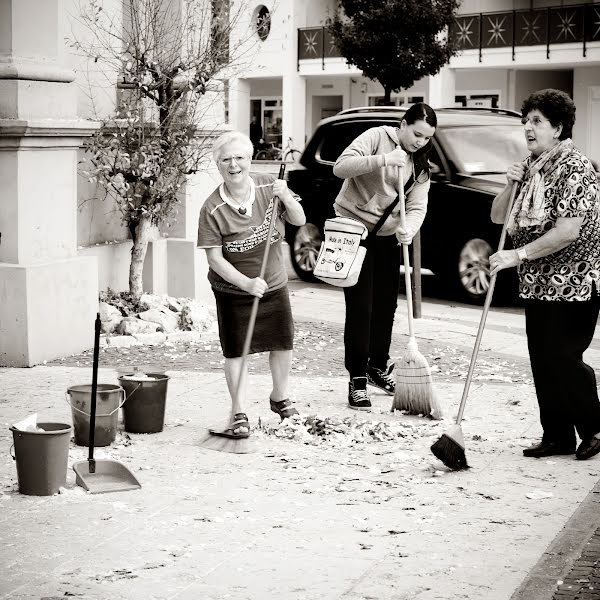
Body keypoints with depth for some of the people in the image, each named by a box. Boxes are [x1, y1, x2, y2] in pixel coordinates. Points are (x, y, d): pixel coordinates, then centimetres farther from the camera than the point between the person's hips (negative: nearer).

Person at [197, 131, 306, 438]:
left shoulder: (269, 186, -10)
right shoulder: (212, 209, -20)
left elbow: (299, 220, -3)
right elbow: (214, 258, -18)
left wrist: (285, 197, -23)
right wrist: (247, 283, -28)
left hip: (274, 284, 4)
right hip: (233, 290, -4)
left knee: (283, 343, 12)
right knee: (235, 352, -2)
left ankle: (279, 398, 36)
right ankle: (239, 414, 10)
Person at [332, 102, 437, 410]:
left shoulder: (420, 165, 7)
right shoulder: (377, 137, -11)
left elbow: (418, 206, -5)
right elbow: (341, 166, -23)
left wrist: (408, 229, -26)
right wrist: (382, 160, -35)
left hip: (387, 237, 6)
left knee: (386, 305, 13)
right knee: (360, 307, -8)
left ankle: (378, 367, 32)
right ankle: (357, 379, -2)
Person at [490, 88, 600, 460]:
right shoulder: (530, 168, 13)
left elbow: (569, 230, -22)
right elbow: (498, 217, 16)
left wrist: (518, 254, -21)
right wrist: (511, 186, -3)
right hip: (538, 285, 8)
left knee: (563, 359, -7)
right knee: (543, 362, 8)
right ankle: (557, 436, 16)